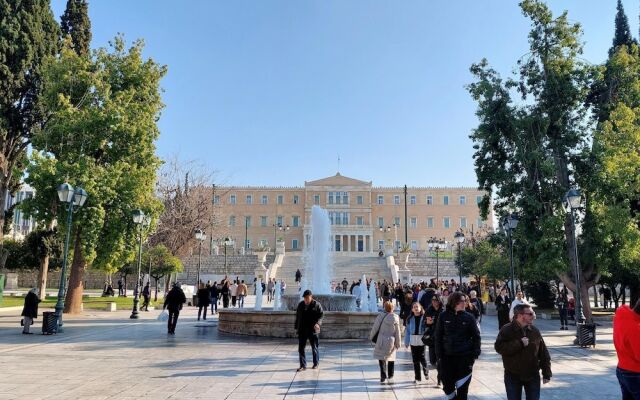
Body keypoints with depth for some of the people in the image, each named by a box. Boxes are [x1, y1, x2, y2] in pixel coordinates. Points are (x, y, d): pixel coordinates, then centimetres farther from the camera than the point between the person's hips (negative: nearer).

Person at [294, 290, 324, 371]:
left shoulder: (317, 305, -3)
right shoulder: (301, 305, 10)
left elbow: (321, 315, -8)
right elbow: (297, 317, 16)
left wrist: (318, 323, -25)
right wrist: (296, 327, 13)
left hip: (313, 330, -3)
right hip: (302, 330, 3)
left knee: (314, 348, 8)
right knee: (301, 348, 0)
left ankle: (316, 364, 25)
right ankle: (303, 365, 6)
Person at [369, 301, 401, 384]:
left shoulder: (381, 315, -10)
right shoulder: (395, 317, -4)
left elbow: (375, 327, -5)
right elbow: (397, 332, 1)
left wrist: (371, 336, 9)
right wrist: (398, 343, 9)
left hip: (382, 340, -2)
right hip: (391, 341, 3)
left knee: (381, 358, 4)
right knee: (391, 359, 16)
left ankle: (383, 377, -2)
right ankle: (390, 377, 24)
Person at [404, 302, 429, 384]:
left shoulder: (424, 318, -4)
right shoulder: (410, 319, 4)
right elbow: (407, 331, 8)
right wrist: (406, 342, 7)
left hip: (422, 340, -3)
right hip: (413, 341, 3)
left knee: (422, 357, -1)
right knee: (415, 359, 7)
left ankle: (425, 372, 28)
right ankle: (417, 377, 18)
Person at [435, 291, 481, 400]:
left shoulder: (469, 317, -1)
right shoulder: (444, 316, -1)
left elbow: (476, 337, 3)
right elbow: (438, 337, 3)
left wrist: (475, 354, -4)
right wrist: (439, 355, -2)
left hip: (465, 357, -1)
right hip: (447, 356, 1)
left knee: (462, 387, 5)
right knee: (447, 385, 6)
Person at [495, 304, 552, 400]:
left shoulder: (535, 331, 1)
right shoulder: (507, 330, -10)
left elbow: (543, 354, 5)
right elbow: (499, 348, -21)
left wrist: (546, 373, 2)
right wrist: (519, 343, -24)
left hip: (533, 376, 3)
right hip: (513, 376, -3)